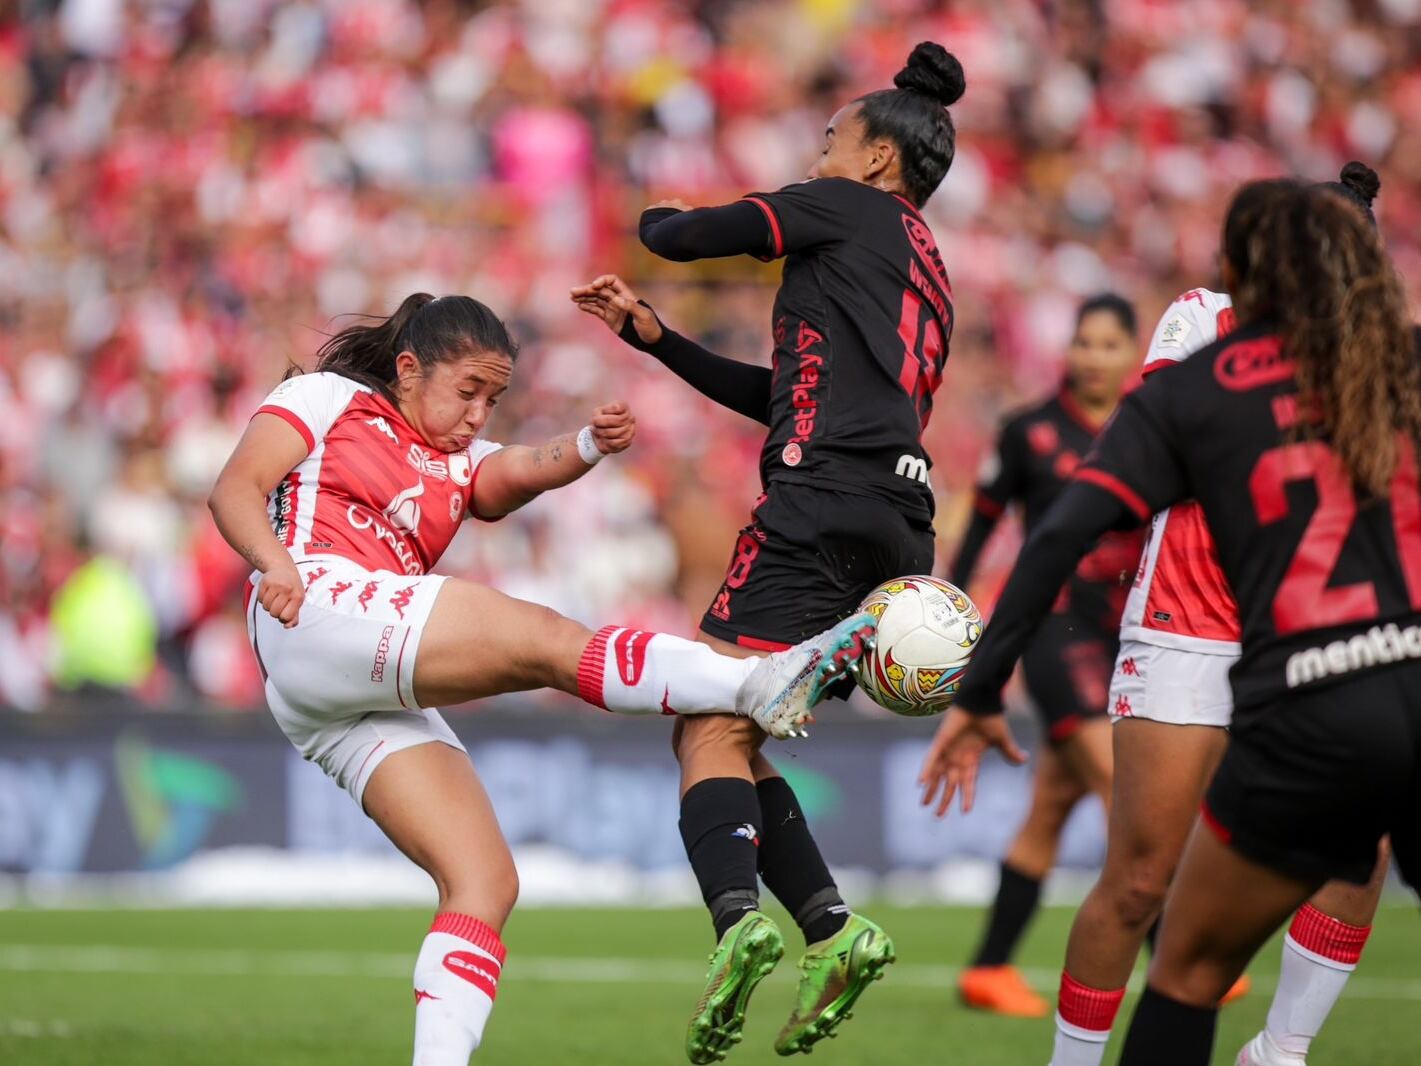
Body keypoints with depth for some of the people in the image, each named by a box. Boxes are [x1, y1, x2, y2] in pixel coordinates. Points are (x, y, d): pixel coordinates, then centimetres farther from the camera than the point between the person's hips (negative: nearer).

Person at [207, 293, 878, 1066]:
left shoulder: (462, 465, 27)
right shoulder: (327, 398, 15)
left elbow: (519, 472, 5)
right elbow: (235, 491, 2)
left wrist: (588, 447, -18)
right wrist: (273, 560, -20)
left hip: (377, 706, 8)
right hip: (317, 613, -8)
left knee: (485, 881, -7)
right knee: (546, 637, -21)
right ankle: (760, 685, -30)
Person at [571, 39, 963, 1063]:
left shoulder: (849, 210, 7)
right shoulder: (927, 275, 30)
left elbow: (678, 236, 6)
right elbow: (782, 395, 30)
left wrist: (658, 217, 30)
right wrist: (652, 334, 29)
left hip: (828, 499, -8)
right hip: (900, 525, 8)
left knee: (711, 729, -15)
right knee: (734, 741, 11)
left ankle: (740, 918, -38)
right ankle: (832, 927, -6)